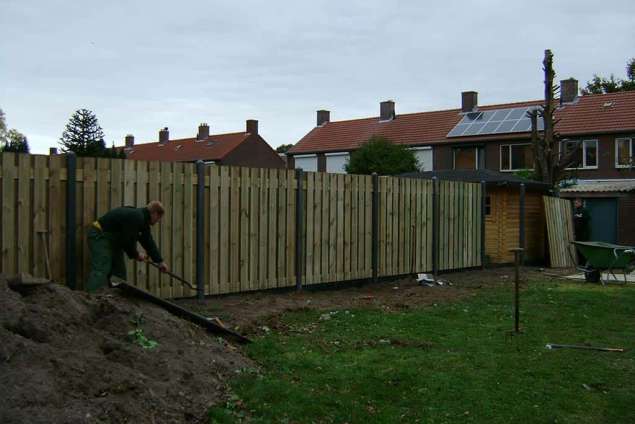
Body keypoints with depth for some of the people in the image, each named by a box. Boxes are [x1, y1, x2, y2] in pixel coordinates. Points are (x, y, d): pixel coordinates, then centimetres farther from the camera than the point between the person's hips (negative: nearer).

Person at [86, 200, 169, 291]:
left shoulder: (143, 219, 9)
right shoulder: (136, 217, -24)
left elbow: (148, 242, 15)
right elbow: (128, 241, -23)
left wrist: (160, 261, 17)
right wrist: (136, 254, -5)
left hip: (112, 240, 11)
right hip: (99, 236, -11)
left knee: (119, 271, 11)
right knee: (101, 271, -19)